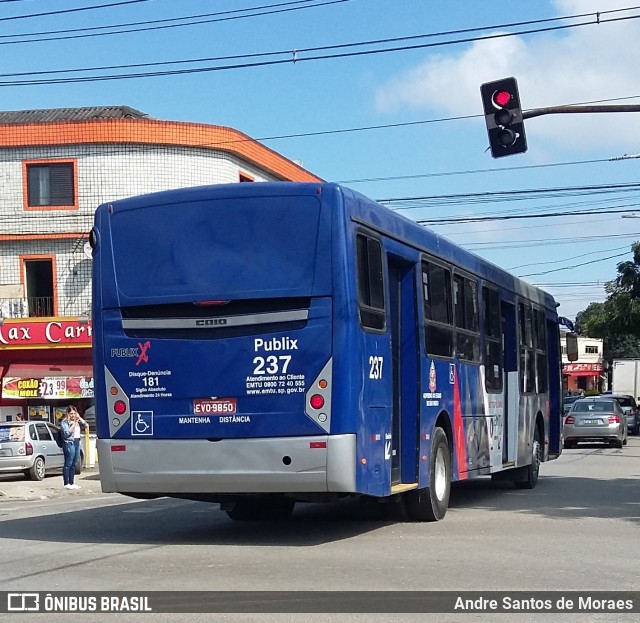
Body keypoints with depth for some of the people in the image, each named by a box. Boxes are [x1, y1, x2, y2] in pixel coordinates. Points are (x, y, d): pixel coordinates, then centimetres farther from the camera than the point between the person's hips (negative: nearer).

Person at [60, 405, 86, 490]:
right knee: (68, 464, -6)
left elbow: (85, 425, 9)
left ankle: (71, 483, 12)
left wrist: (79, 418, 1)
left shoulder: (78, 421, 17)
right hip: (69, 443, -7)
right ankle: (66, 484, -5)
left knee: (73, 465, 9)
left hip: (77, 443, 7)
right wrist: (74, 424, -13)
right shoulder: (64, 422, -3)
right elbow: (67, 433, -13)